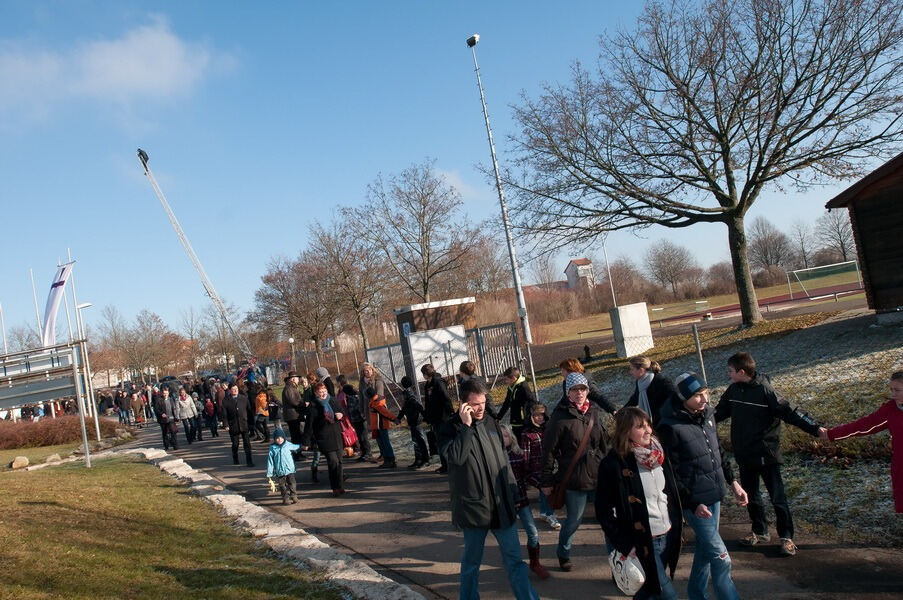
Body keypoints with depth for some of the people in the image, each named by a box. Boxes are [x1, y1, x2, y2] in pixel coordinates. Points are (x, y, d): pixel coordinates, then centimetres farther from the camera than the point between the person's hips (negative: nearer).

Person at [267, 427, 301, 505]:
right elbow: (270, 461, 0)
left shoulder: (288, 445, 2)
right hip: (280, 471, -1)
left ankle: (293, 496, 7)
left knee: (291, 483, -1)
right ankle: (285, 498, 11)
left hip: (290, 469, 1)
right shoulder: (272, 448, -3)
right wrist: (269, 474, 1)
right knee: (282, 485, 3)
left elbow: (296, 447, 26)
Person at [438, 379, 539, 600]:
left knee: (514, 558, 9)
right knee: (472, 561, 10)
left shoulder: (491, 423, 8)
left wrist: (513, 489, 16)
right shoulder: (450, 428, -7)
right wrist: (466, 426, -22)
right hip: (473, 506, -4)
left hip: (501, 504, 4)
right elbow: (456, 457, -25)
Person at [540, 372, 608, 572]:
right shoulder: (560, 417, -13)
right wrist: (546, 481, -9)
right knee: (573, 520, 9)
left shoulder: (593, 412, 5)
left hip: (598, 476, 5)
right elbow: (548, 450, -11)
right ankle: (563, 555, 33)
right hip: (574, 479, -5)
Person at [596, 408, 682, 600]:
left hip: (667, 537, 6)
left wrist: (677, 527, 11)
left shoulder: (657, 454, 3)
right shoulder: (613, 464, -17)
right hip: (642, 543, -6)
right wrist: (625, 546, -14)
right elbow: (604, 511, -13)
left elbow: (671, 493, 14)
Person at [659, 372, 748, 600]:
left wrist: (733, 482, 13)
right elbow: (670, 473, -17)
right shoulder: (671, 427, -22)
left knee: (705, 548, 19)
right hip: (695, 501, -7)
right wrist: (693, 504, -17)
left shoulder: (706, 413, -1)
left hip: (715, 496, 7)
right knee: (720, 558, -4)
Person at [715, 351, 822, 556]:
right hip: (744, 455, 6)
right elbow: (720, 412, 15)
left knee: (777, 497, 2)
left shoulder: (764, 390, -18)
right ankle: (760, 531, 33)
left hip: (766, 454, -6)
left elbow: (788, 412, -20)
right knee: (750, 495, 17)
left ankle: (786, 537, 15)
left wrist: (815, 429, -27)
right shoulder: (733, 390, 1)